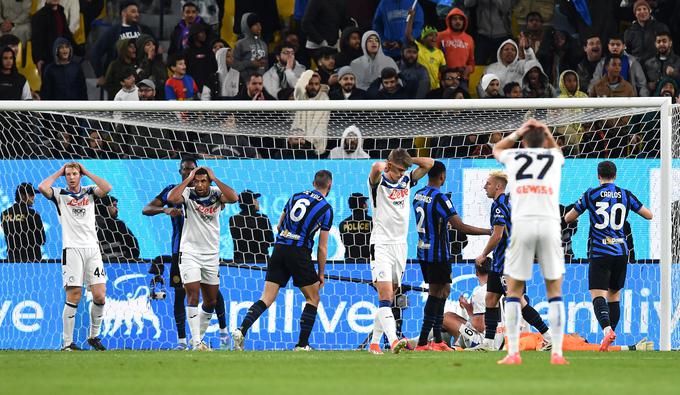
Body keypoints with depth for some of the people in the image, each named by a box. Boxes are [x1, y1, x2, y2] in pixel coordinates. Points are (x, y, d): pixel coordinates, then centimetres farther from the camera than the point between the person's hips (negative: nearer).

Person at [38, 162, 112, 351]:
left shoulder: (89, 192, 14)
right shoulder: (60, 194, 7)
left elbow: (106, 188, -5)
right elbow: (42, 188, -12)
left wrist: (87, 172, 3)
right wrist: (59, 172, 2)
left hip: (92, 248, 3)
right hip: (72, 249, -3)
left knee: (100, 296, -4)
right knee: (74, 296, -9)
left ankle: (94, 336, 14)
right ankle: (67, 343, -5)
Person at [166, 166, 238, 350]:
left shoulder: (216, 194, -4)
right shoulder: (188, 194, -9)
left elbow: (233, 198, -22)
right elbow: (171, 198, -29)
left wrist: (214, 178, -18)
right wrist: (188, 178, -20)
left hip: (211, 254, 4)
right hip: (189, 253, -3)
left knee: (211, 302, 10)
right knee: (193, 296, -13)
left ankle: (198, 338, 28)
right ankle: (196, 343, -13)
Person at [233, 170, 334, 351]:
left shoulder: (295, 197, 14)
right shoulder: (326, 208, 1)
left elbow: (279, 226, 23)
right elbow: (322, 247, 2)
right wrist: (321, 273, 11)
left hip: (279, 248, 4)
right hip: (300, 253, -4)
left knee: (266, 298, 3)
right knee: (313, 299, 12)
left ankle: (242, 330, -17)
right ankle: (302, 345, 6)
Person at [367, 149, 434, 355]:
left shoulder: (407, 181, 11)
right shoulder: (379, 182, -6)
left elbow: (429, 163, 8)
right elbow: (376, 168, -28)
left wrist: (406, 160, 2)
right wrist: (383, 166, -7)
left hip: (400, 245, 6)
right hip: (381, 244, -6)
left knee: (388, 298, 8)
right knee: (385, 295, -18)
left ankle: (375, 342, 15)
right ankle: (393, 340, -31)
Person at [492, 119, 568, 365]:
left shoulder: (513, 157, 15)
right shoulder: (554, 157, 17)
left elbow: (497, 149, 40)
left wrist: (518, 133, 33)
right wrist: (546, 132, 30)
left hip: (522, 224, -1)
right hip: (550, 223, 1)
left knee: (514, 290, 5)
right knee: (554, 289, 6)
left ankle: (513, 352, -3)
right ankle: (557, 353, -2)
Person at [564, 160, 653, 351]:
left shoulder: (590, 194, -1)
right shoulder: (626, 195, 4)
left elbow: (568, 218, 7)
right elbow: (649, 215, 11)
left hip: (599, 252, -3)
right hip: (620, 251, 3)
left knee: (598, 295, -10)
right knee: (614, 295, 14)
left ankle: (607, 329, -35)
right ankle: (609, 341, 15)